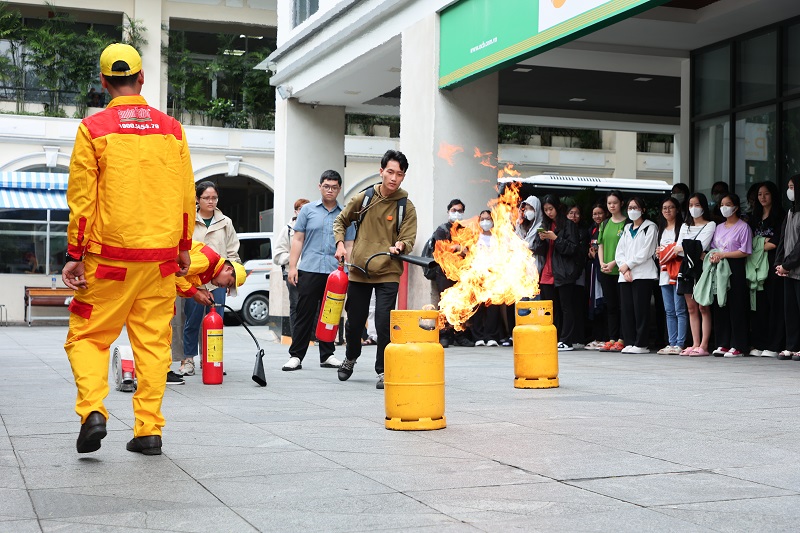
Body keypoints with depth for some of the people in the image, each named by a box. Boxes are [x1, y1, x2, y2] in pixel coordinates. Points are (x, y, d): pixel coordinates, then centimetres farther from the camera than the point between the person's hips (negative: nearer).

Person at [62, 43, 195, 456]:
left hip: (110, 255, -3)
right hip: (161, 255, 3)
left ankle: (92, 410, -11)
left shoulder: (93, 129, -3)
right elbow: (186, 196, 8)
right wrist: (183, 247, 18)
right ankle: (149, 430, 7)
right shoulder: (172, 129, 6)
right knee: (153, 342, 8)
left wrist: (75, 255, 1)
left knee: (87, 336, 8)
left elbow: (82, 198, -4)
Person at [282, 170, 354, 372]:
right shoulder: (308, 210, 8)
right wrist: (292, 266, -2)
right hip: (309, 270, -2)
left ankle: (327, 355, 17)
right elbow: (298, 239, 6)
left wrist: (350, 271, 2)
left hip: (335, 272, 2)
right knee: (305, 314, -2)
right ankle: (296, 355, 2)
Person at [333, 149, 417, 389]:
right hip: (358, 271, 2)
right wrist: (340, 244, 1)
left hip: (388, 274, -2)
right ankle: (351, 358, 41)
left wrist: (400, 246, -28)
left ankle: (383, 370, 6)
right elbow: (340, 221, 16)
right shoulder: (363, 198, 2)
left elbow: (409, 240, -6)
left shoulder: (406, 206, -2)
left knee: (384, 324, -10)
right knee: (354, 322, 13)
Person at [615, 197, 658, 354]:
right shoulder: (627, 229, 22)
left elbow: (645, 252, -7)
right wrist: (624, 269, -3)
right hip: (625, 275, 6)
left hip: (643, 274, -6)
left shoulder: (650, 227, 4)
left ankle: (641, 344, -7)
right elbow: (619, 251, 14)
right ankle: (629, 342, 5)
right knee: (626, 309, 1)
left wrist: (627, 265, -7)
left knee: (640, 309, -9)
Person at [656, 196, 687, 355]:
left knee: (680, 310, -9)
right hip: (664, 273, 8)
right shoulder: (661, 229, 22)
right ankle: (671, 343, 8)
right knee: (669, 311, 7)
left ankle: (680, 344, -10)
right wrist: (659, 253, 8)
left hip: (677, 272, -7)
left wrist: (664, 251, -5)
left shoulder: (682, 227, -1)